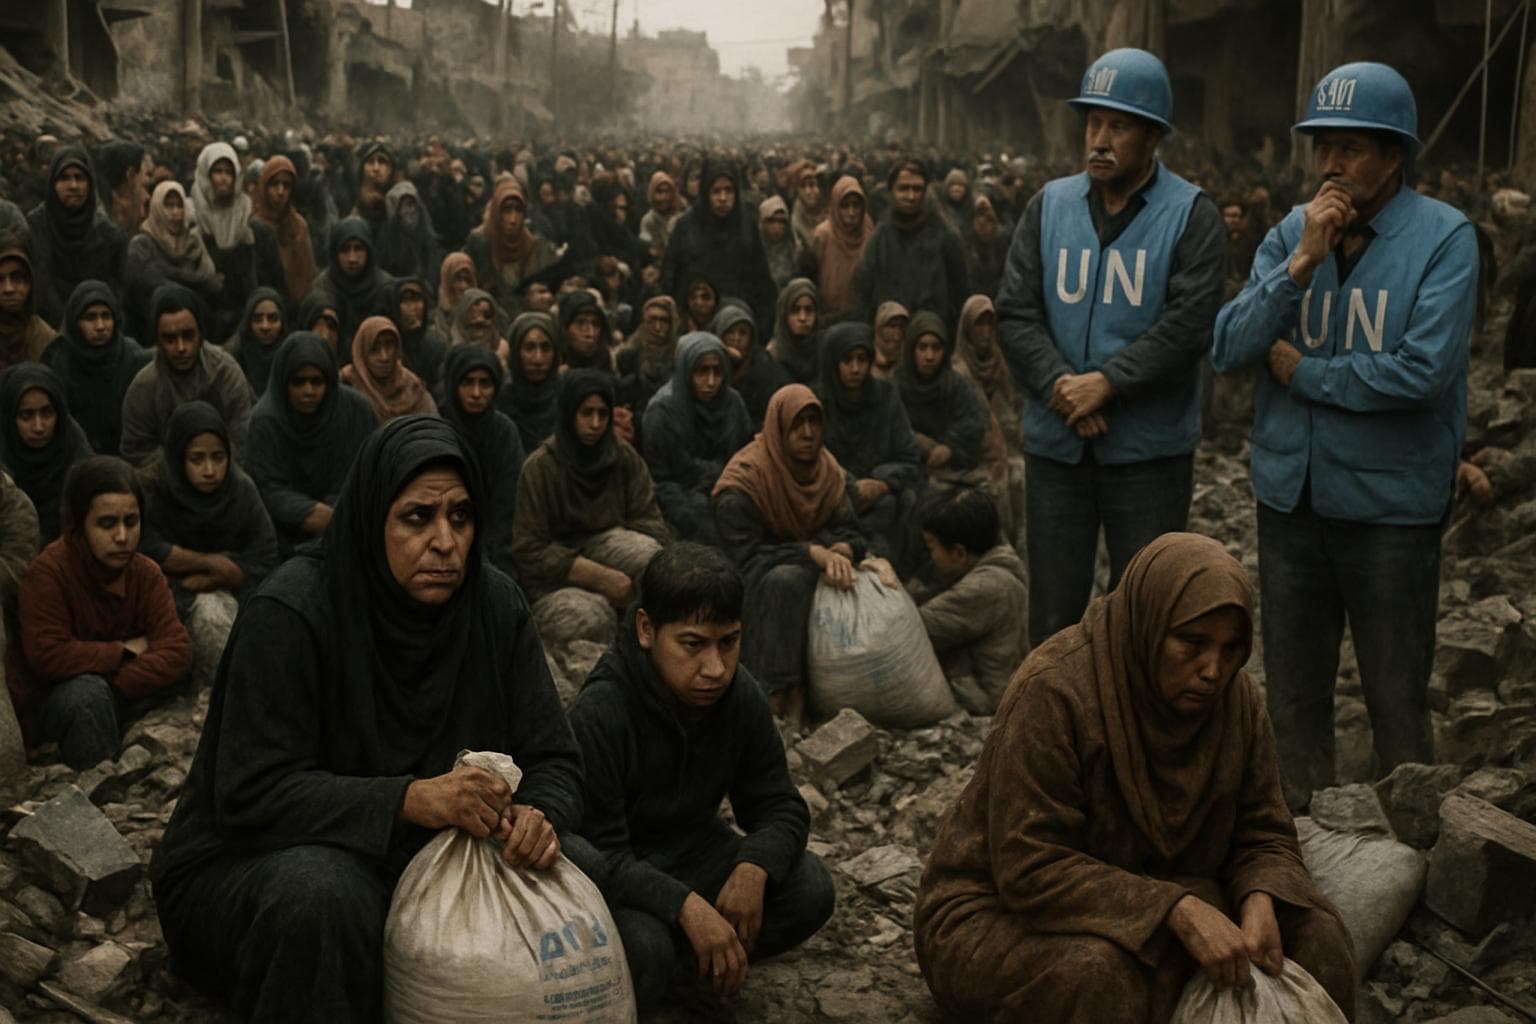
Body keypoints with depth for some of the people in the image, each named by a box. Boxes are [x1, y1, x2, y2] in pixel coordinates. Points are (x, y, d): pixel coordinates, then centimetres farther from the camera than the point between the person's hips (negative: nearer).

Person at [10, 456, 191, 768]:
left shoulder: (147, 574, -7)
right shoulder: (48, 571, -20)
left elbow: (177, 652, -17)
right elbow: (47, 656, -28)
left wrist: (113, 684, -29)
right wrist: (125, 651, -17)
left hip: (121, 699, 4)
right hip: (46, 703, -4)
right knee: (87, 691, -34)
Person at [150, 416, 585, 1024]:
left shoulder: (494, 604, -4)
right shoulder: (292, 611, -20)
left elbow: (552, 761, -1)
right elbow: (251, 796, -25)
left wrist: (541, 816, -26)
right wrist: (408, 800, -38)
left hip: (414, 860, 5)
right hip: (248, 867, -5)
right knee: (321, 895, -38)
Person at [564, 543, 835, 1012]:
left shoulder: (741, 696, -9)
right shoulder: (598, 714, -27)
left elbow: (780, 807, -1)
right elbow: (600, 855, -29)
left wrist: (753, 870, -24)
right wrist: (687, 906, -40)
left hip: (694, 850, 6)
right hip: (613, 878, -5)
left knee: (811, 891, -14)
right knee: (642, 947, -35)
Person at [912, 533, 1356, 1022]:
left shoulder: (1237, 699, -6)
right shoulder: (1053, 693, -26)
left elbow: (1264, 835, 1)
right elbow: (1031, 870, -27)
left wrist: (1259, 902, -22)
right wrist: (1178, 910, -35)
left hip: (1158, 904, 6)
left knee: (1315, 939, -14)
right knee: (1102, 976, -36)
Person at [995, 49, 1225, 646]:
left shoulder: (1191, 215, -3)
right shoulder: (1050, 205, 7)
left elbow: (1190, 322, -13)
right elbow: (1015, 312, 0)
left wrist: (1106, 383, -19)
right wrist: (1060, 385, -14)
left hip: (1150, 452, -3)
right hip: (1055, 445, 3)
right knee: (1052, 614, 11)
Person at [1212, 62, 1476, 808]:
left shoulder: (1443, 237, -9)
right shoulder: (1291, 233, 2)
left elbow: (1423, 370, -20)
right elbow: (1229, 349, -6)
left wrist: (1303, 371, -10)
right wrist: (1302, 263, -17)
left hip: (1390, 500, -4)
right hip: (1290, 493, 4)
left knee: (1396, 698, 8)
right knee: (1292, 689, 15)